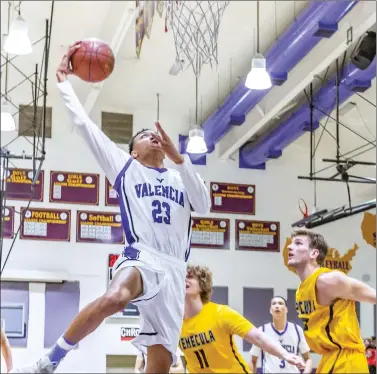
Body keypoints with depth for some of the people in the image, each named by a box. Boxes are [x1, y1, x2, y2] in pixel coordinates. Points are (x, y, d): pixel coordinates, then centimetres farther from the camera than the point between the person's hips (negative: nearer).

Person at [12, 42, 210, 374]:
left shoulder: (179, 177, 25)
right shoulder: (125, 167, 18)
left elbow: (204, 206, 5)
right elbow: (85, 125, 13)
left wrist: (178, 158, -2)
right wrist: (63, 81, 14)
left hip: (173, 268, 4)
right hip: (140, 255, -3)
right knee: (112, 299, -39)